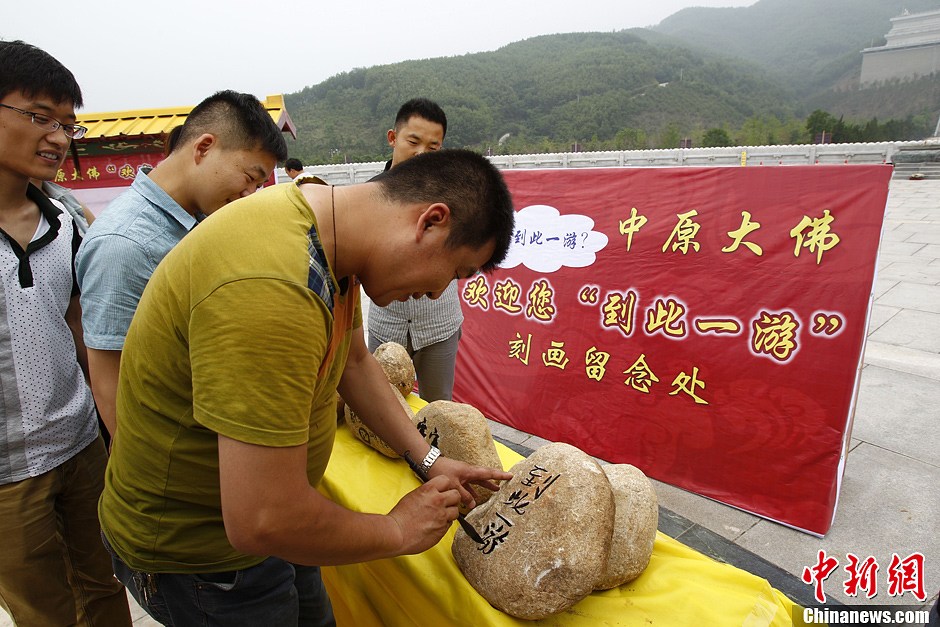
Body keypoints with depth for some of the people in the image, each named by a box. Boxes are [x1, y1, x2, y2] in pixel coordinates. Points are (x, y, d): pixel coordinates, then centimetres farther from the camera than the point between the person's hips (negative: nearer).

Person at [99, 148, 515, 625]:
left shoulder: (329, 227, -7)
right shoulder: (271, 291, -38)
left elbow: (354, 363, 7)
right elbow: (262, 522, -35)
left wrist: (428, 459, 3)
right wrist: (397, 531, -18)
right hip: (193, 555, -8)